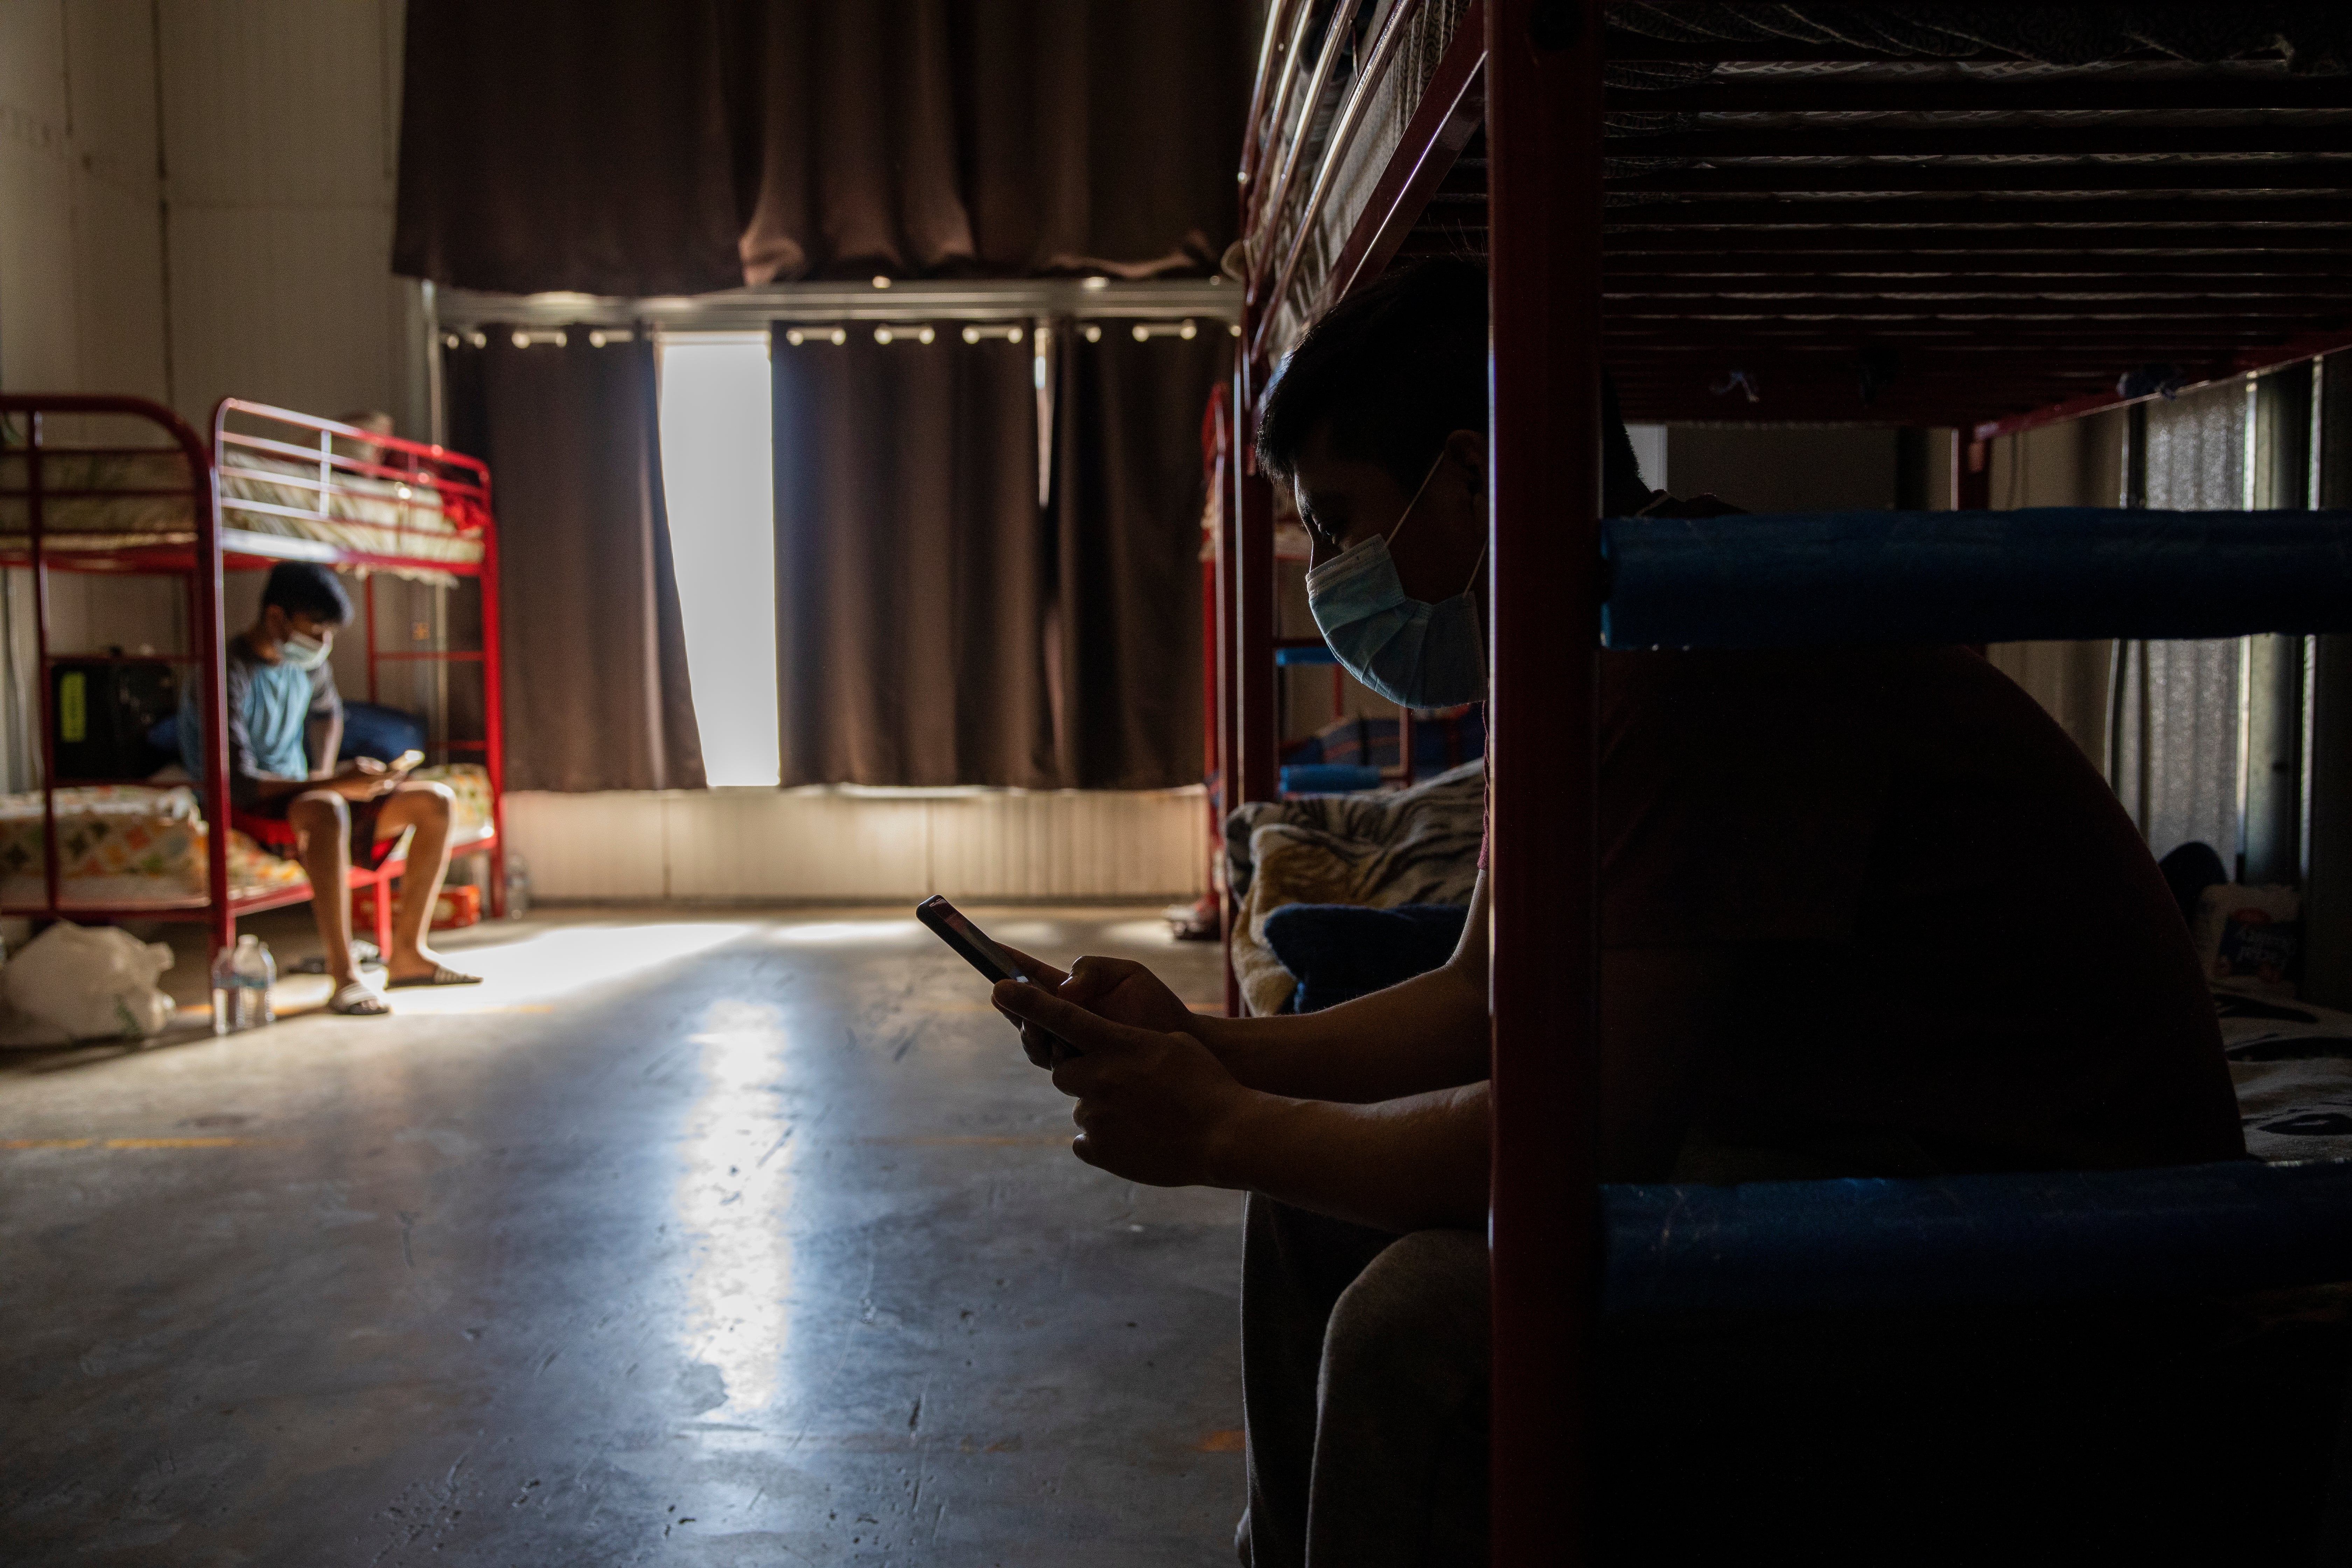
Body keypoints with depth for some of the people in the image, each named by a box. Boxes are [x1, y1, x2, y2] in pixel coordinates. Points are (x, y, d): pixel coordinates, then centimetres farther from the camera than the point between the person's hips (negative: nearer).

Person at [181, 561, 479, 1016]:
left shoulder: (308, 663, 4)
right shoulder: (230, 676, -22)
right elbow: (239, 784, -29)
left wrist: (326, 779, 10)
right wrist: (332, 785, -33)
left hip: (299, 795, 9)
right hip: (243, 811, -8)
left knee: (436, 801, -3)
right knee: (325, 810, -42)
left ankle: (407, 954, -2)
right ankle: (344, 975, -40)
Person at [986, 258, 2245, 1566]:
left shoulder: (1706, 658, -26)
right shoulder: (1576, 666, 7)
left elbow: (1583, 1136, -27)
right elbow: (1481, 1003, 11)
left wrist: (1224, 1134, -15)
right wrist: (1207, 1051, 0)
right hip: (1809, 1148, 10)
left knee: (1423, 1318, -30)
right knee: (1317, 1200, 10)